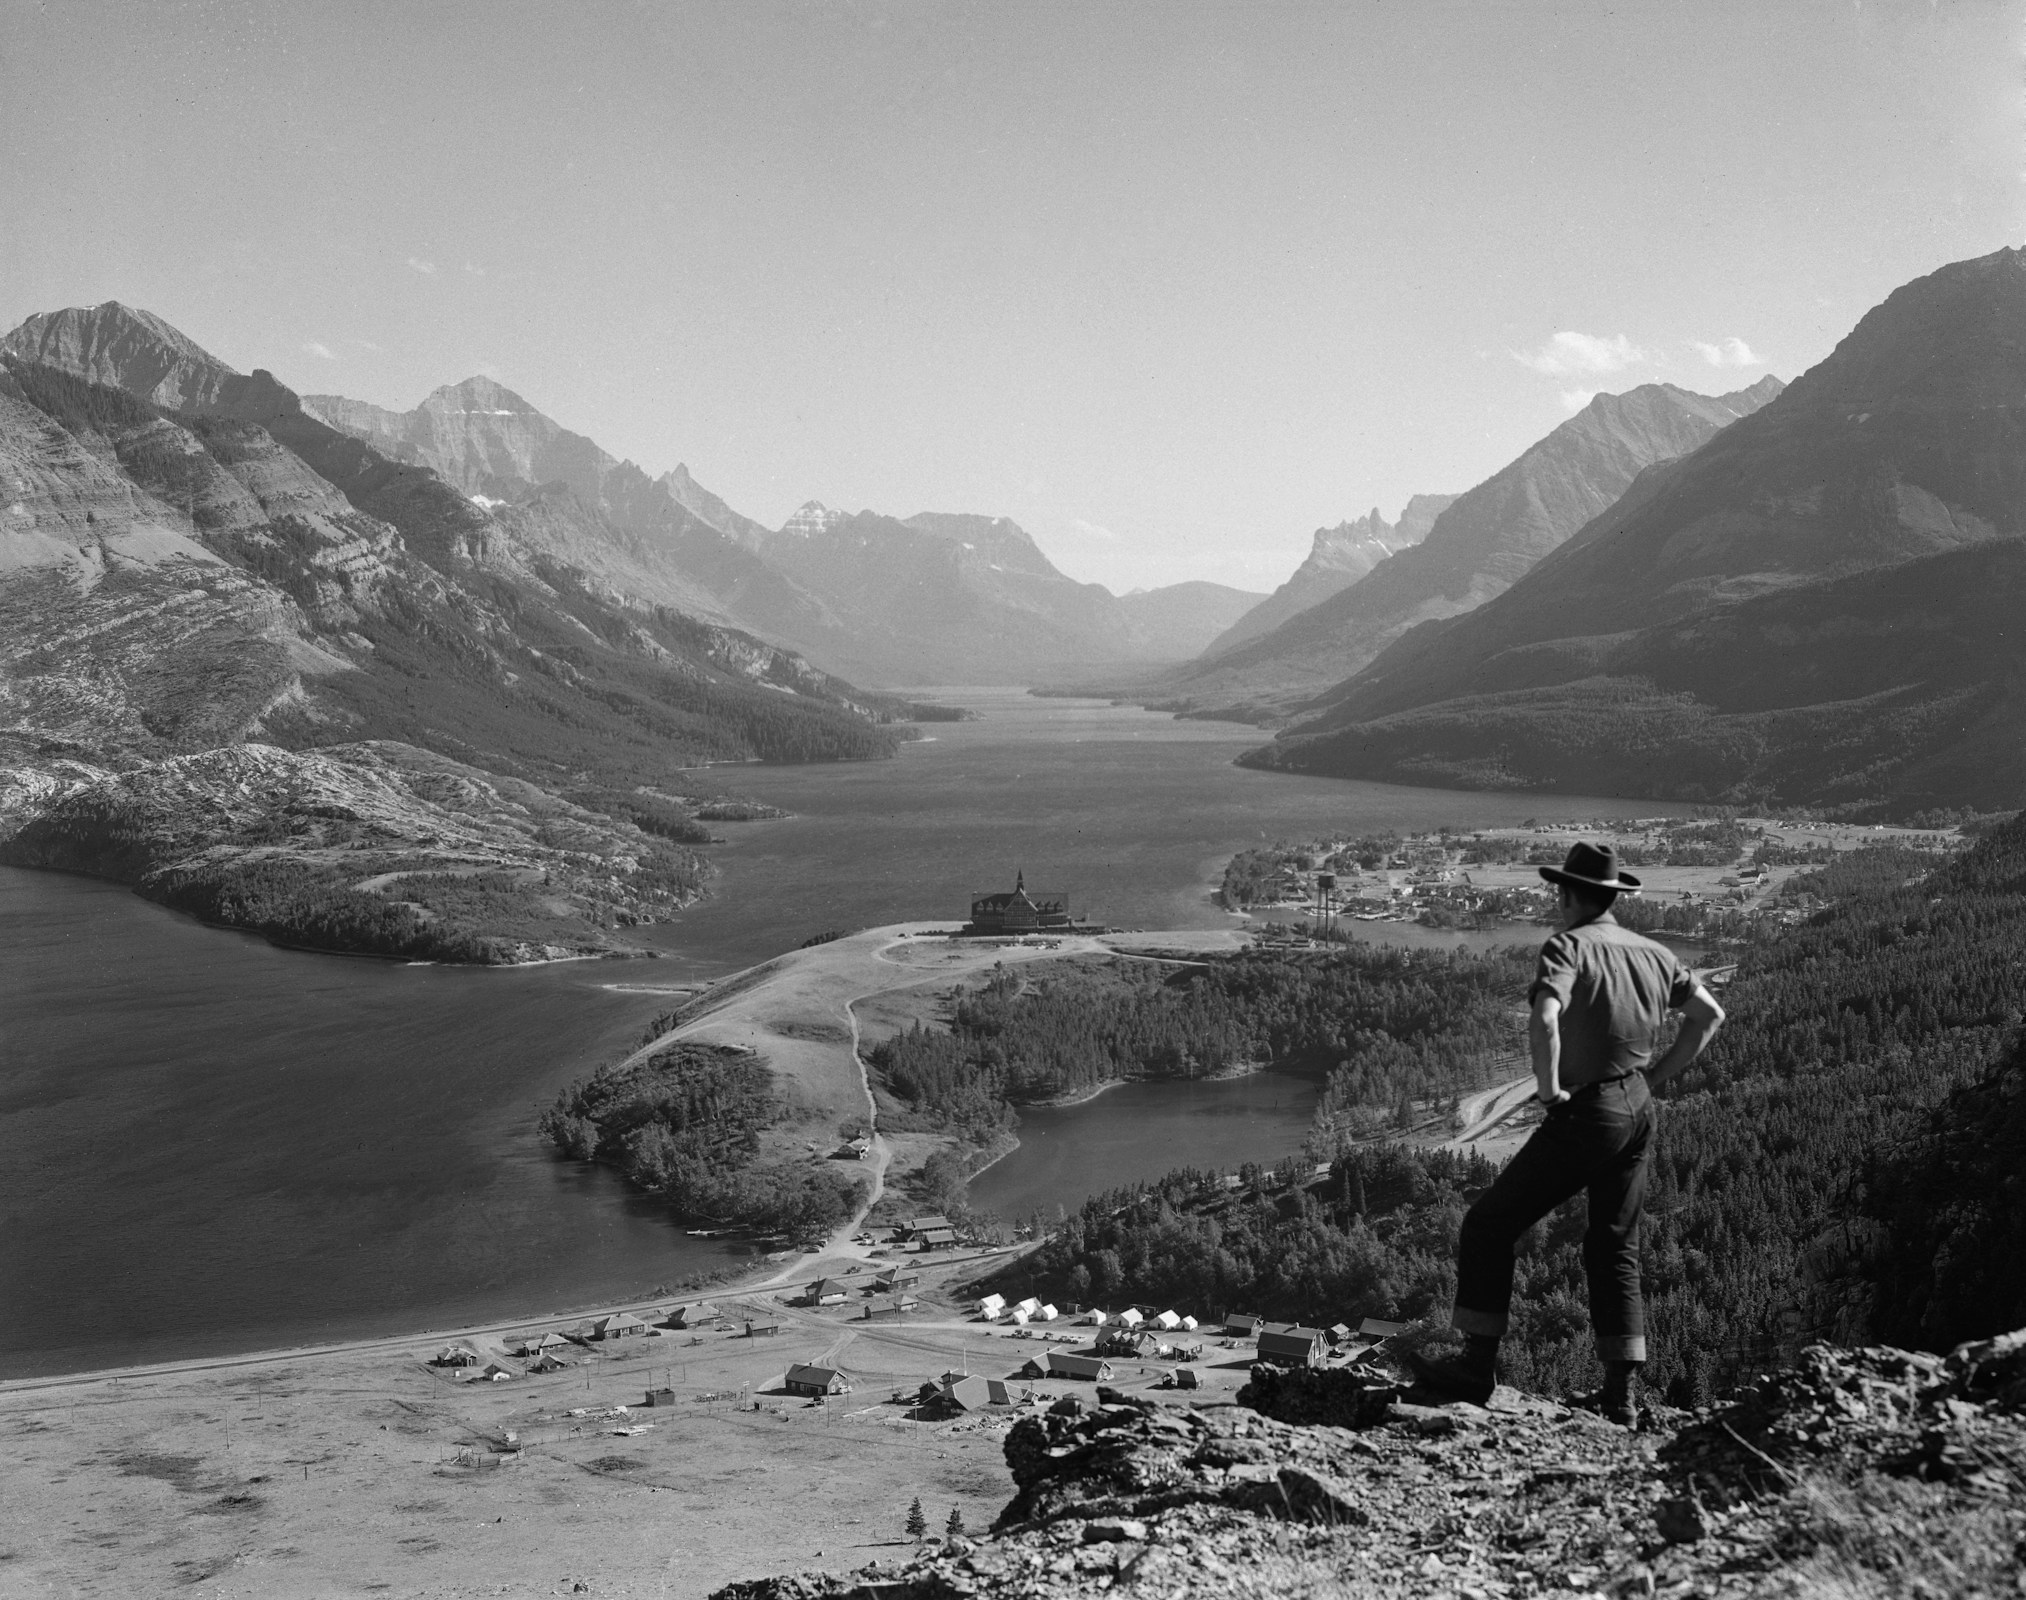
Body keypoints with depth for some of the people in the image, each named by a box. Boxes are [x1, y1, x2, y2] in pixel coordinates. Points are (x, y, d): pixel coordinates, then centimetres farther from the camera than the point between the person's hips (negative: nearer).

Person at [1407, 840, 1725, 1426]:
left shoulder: (1568, 946, -12)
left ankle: (1478, 1366, 2)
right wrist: (1653, 1077, 14)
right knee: (1615, 1248, 15)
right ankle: (1622, 1393, 13)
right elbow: (1710, 1015, 15)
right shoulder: (1653, 954, 9)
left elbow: (1545, 1019, -30)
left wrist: (1549, 1087, -16)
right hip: (1639, 1113, 7)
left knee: (1489, 1225, 3)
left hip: (1585, 1114, -7)